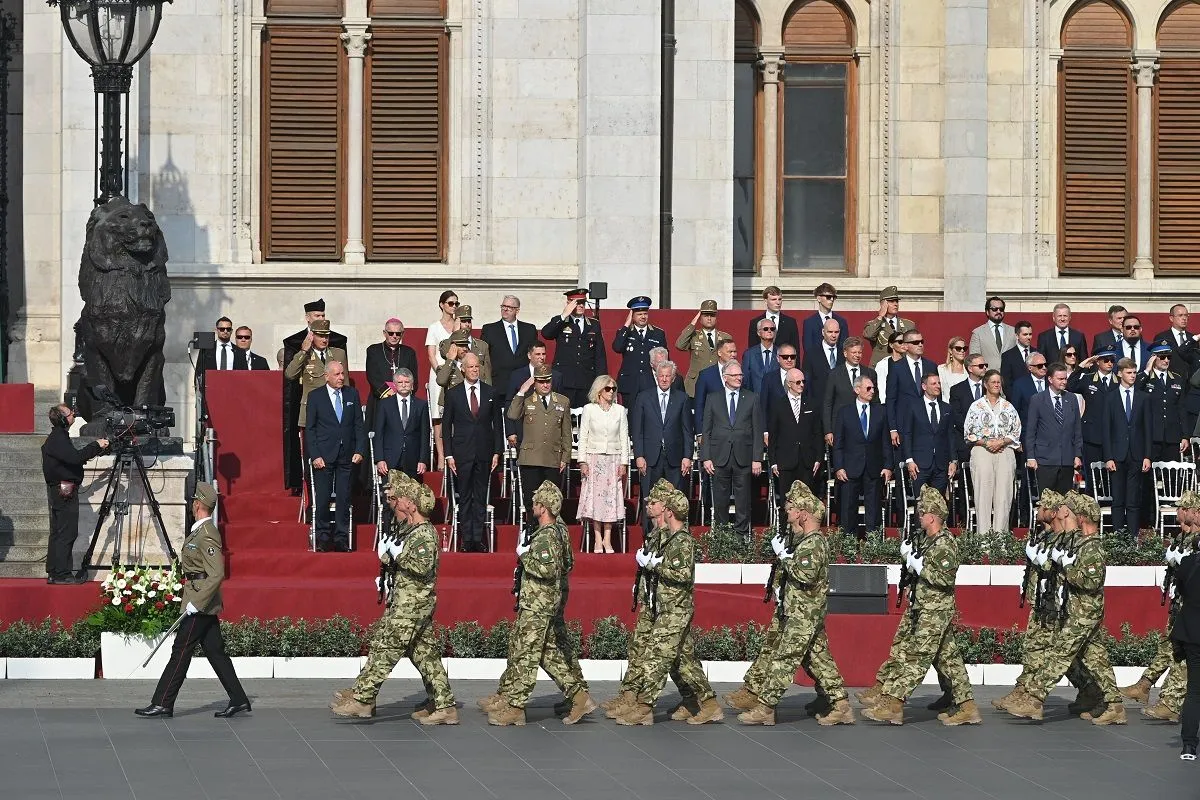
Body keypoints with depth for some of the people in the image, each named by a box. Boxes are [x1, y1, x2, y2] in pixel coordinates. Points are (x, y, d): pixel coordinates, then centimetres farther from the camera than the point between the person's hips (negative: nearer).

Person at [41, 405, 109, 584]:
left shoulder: (57, 437, 17)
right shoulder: (58, 439, -15)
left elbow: (70, 459, 23)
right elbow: (75, 458, -26)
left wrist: (95, 450, 19)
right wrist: (96, 445, -16)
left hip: (57, 490, 11)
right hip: (65, 492, -11)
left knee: (58, 533, 11)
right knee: (67, 533, -9)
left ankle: (54, 573, 13)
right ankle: (62, 574, -9)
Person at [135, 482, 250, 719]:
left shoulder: (206, 535, -18)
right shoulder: (201, 530, 14)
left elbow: (217, 574, -26)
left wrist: (196, 603, -26)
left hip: (201, 603, -10)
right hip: (205, 603, 10)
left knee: (181, 650, -6)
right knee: (215, 651, 10)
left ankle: (162, 704, -2)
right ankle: (238, 700, 11)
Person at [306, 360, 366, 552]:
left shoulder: (352, 394, 8)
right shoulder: (316, 397, 1)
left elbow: (359, 424, 9)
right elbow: (310, 429, 1)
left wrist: (360, 450, 0)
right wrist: (315, 455, -8)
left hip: (347, 456, 2)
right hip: (324, 456, -2)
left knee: (344, 499, 2)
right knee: (322, 499, 0)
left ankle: (341, 540, 8)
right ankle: (322, 540, 9)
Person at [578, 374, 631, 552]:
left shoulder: (620, 410, 6)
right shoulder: (589, 409, 2)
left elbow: (624, 438, 7)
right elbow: (583, 437, 2)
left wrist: (624, 462, 0)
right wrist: (582, 461, -5)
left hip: (613, 458, 1)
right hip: (594, 458, -1)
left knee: (611, 497, -2)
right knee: (595, 496, -4)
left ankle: (607, 539, 0)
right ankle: (598, 539, 0)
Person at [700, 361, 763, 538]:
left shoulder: (751, 400, 6)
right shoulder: (713, 400, 8)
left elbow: (757, 432, 4)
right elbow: (706, 432, 7)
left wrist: (757, 459, -3)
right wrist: (706, 458, -2)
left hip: (743, 457, 0)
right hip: (719, 457, 0)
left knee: (743, 499, 1)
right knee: (720, 500, 4)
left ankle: (742, 534, 8)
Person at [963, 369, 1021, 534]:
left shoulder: (1008, 407, 13)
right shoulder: (976, 406, 7)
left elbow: (1017, 432, 10)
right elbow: (968, 433, 3)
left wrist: (1001, 442, -6)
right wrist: (986, 443, -9)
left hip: (1004, 452, 2)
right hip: (981, 452, -2)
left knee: (1003, 495, -4)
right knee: (983, 494, -7)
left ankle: (1001, 533, -4)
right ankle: (983, 534, -7)